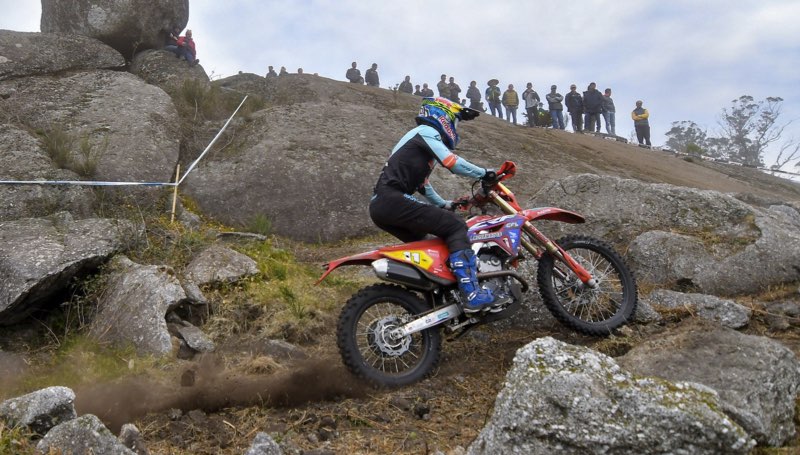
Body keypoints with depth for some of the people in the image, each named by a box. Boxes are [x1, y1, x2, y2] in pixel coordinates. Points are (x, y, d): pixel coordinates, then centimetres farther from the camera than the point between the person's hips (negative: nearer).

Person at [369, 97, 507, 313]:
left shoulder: (420, 137, 31)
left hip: (379, 205, 11)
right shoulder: (426, 132, 1)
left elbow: (421, 182, 39)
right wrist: (484, 173, 0)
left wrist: (443, 205, 40)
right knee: (456, 226, -12)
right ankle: (472, 294, -19)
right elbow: (452, 163, -12)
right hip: (393, 199, -11)